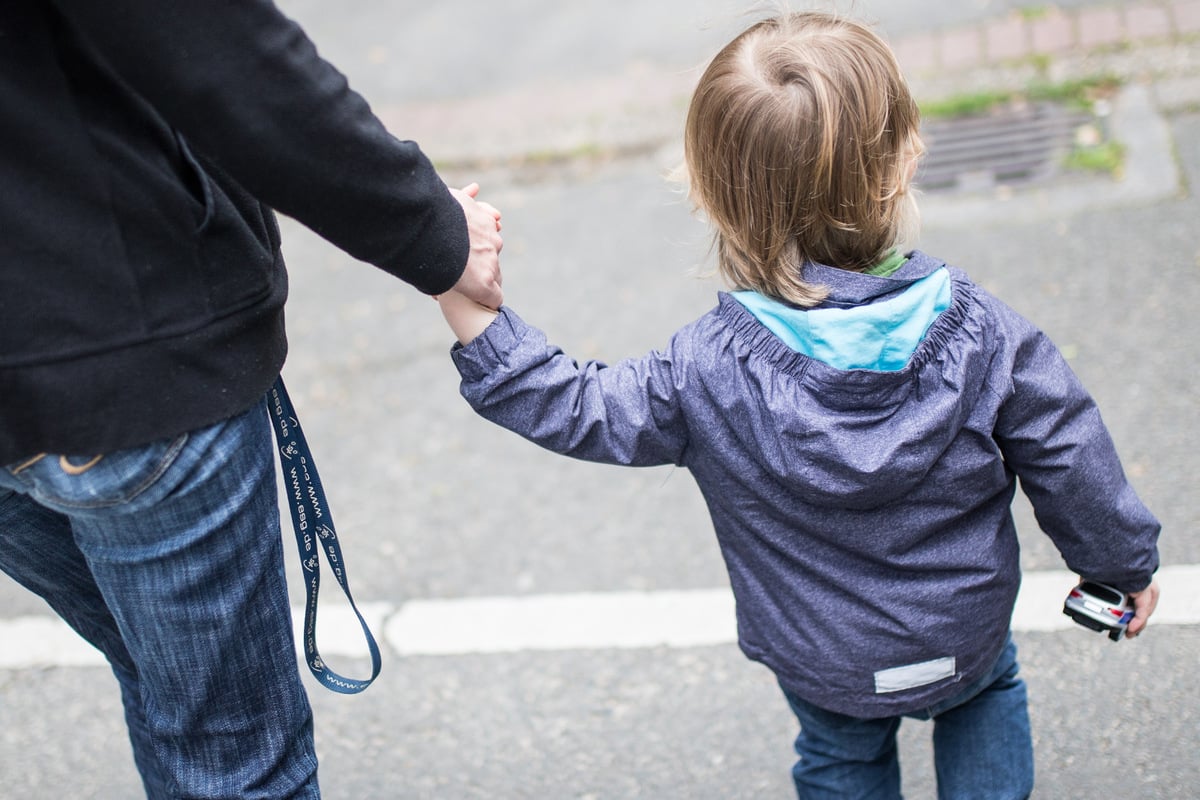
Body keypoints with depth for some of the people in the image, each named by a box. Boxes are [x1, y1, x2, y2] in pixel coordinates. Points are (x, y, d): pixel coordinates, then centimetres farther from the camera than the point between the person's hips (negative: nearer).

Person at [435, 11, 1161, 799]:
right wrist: (1126, 561, 7)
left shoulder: (709, 376, -29)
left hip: (825, 667, 0)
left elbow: (576, 408, -21)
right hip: (967, 636, 1)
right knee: (988, 692, 35)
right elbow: (1074, 464, -12)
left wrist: (468, 304, -22)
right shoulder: (985, 334, -24)